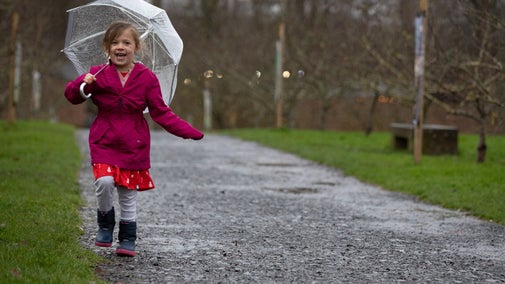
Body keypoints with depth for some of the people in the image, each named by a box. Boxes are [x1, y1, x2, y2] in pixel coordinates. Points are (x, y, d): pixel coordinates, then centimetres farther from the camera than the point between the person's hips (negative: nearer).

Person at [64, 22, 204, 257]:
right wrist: (83, 85, -19)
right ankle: (105, 224, 7)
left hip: (134, 144, 0)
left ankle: (127, 240, 23)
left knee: (128, 193, 6)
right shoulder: (98, 75, -3)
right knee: (104, 182, -20)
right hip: (104, 142, 0)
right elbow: (71, 95, 4)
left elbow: (161, 113, -1)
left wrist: (189, 132, -10)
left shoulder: (147, 78, -4)